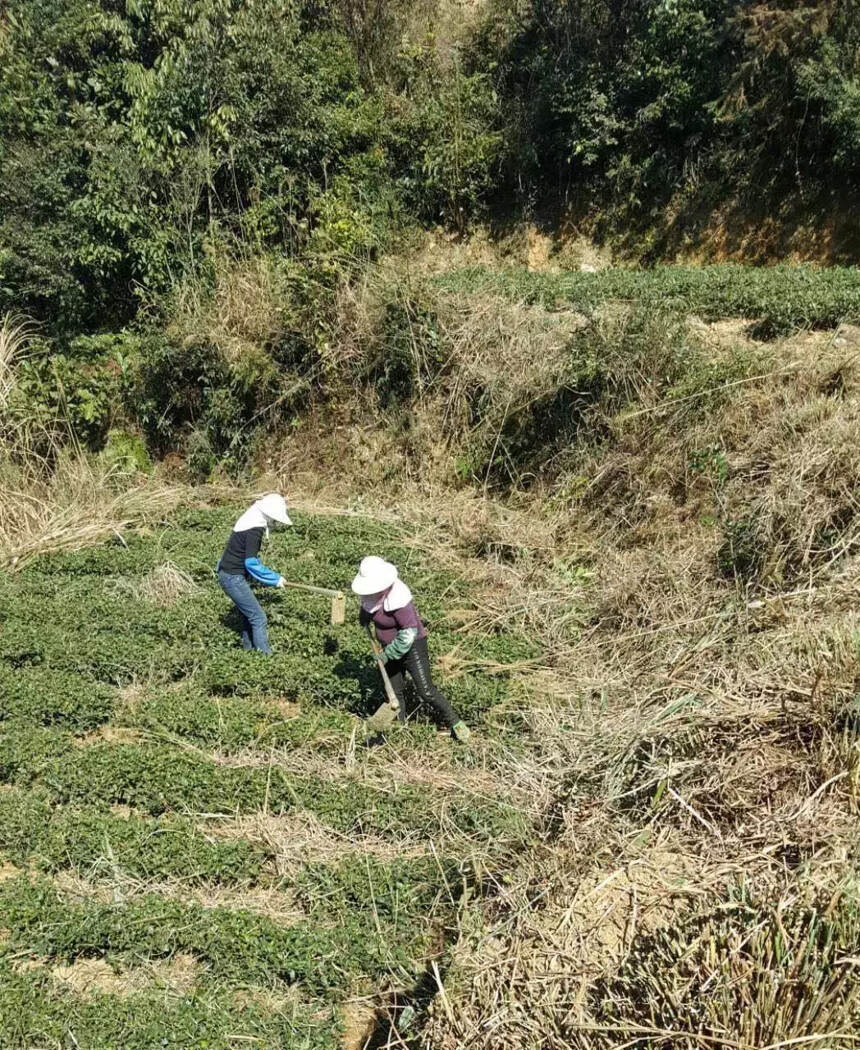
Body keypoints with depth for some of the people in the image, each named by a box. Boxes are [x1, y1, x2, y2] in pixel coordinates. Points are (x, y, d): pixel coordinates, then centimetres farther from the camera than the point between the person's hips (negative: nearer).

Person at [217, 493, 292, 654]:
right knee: (258, 618, -9)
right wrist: (274, 579, -14)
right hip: (233, 577, -10)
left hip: (229, 575, 10)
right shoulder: (254, 529, -20)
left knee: (249, 617, 17)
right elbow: (251, 563, -23)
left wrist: (264, 577, 12)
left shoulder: (252, 522, 11)